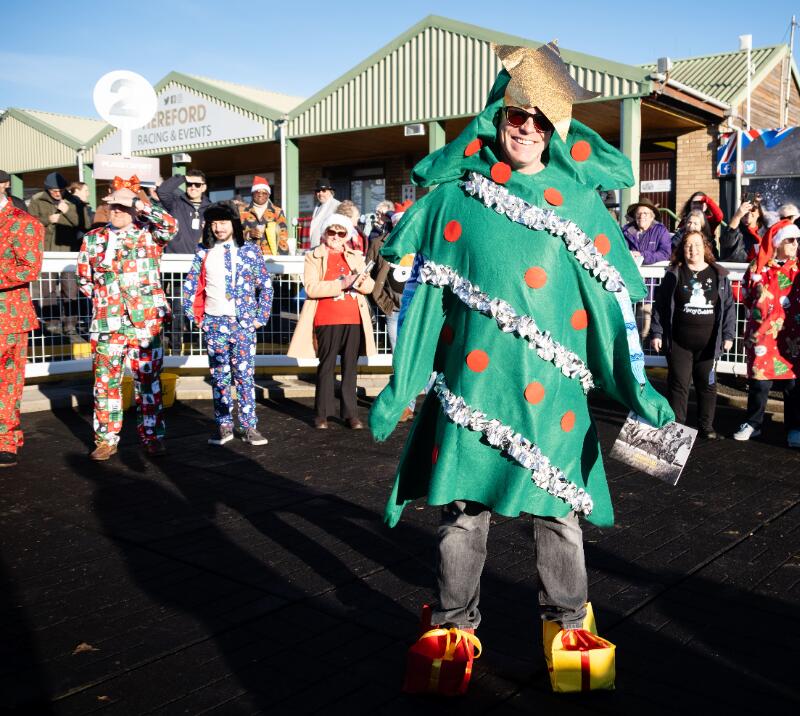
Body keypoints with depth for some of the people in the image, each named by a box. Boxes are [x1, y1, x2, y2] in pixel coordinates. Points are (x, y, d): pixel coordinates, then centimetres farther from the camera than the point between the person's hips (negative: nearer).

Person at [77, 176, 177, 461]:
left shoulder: (148, 235, 3)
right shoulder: (93, 239, 11)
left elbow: (170, 226, -18)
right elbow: (84, 278, 18)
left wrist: (140, 205, -16)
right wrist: (103, 297, 7)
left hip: (145, 322, -2)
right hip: (106, 323, 2)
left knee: (147, 380, 5)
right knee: (106, 381, 4)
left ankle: (152, 435, 15)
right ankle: (106, 438, 13)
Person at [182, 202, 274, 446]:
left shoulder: (250, 250, 2)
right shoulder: (204, 252, 6)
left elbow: (266, 285, 4)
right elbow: (190, 285, 11)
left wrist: (261, 317, 0)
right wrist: (194, 316, 5)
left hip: (243, 323, -1)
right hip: (214, 323, 2)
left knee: (244, 376, 0)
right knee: (218, 376, 6)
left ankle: (249, 427, 7)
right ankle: (223, 426, 14)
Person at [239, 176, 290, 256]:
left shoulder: (277, 212, 9)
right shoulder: (244, 212, 11)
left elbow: (283, 236, 5)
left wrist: (280, 258, -7)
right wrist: (249, 234, -11)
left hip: (273, 257, 0)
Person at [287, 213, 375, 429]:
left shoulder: (355, 257, 16)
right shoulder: (314, 257, 4)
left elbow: (369, 286, 9)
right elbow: (311, 288, -10)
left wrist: (359, 280, -14)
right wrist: (341, 284, -18)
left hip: (353, 320, 3)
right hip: (327, 321, -3)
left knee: (351, 368, 5)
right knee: (326, 367, 2)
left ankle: (350, 413, 11)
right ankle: (322, 414, 10)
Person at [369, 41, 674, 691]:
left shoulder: (578, 202, 4)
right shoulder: (457, 193, 5)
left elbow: (614, 296, 4)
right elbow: (425, 291, 6)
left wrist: (638, 390, -1)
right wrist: (401, 385, 4)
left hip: (549, 387, 0)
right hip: (470, 382, 0)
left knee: (559, 508, 8)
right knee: (463, 504, 8)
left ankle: (568, 621, 30)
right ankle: (454, 622, 28)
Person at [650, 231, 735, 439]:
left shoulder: (718, 274, 6)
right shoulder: (674, 274, 2)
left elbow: (728, 306, 9)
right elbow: (660, 304, 3)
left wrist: (728, 335, 4)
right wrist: (656, 333, -1)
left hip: (708, 342, 2)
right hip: (679, 342, -1)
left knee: (707, 384, 9)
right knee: (678, 384, 3)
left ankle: (706, 425, 21)